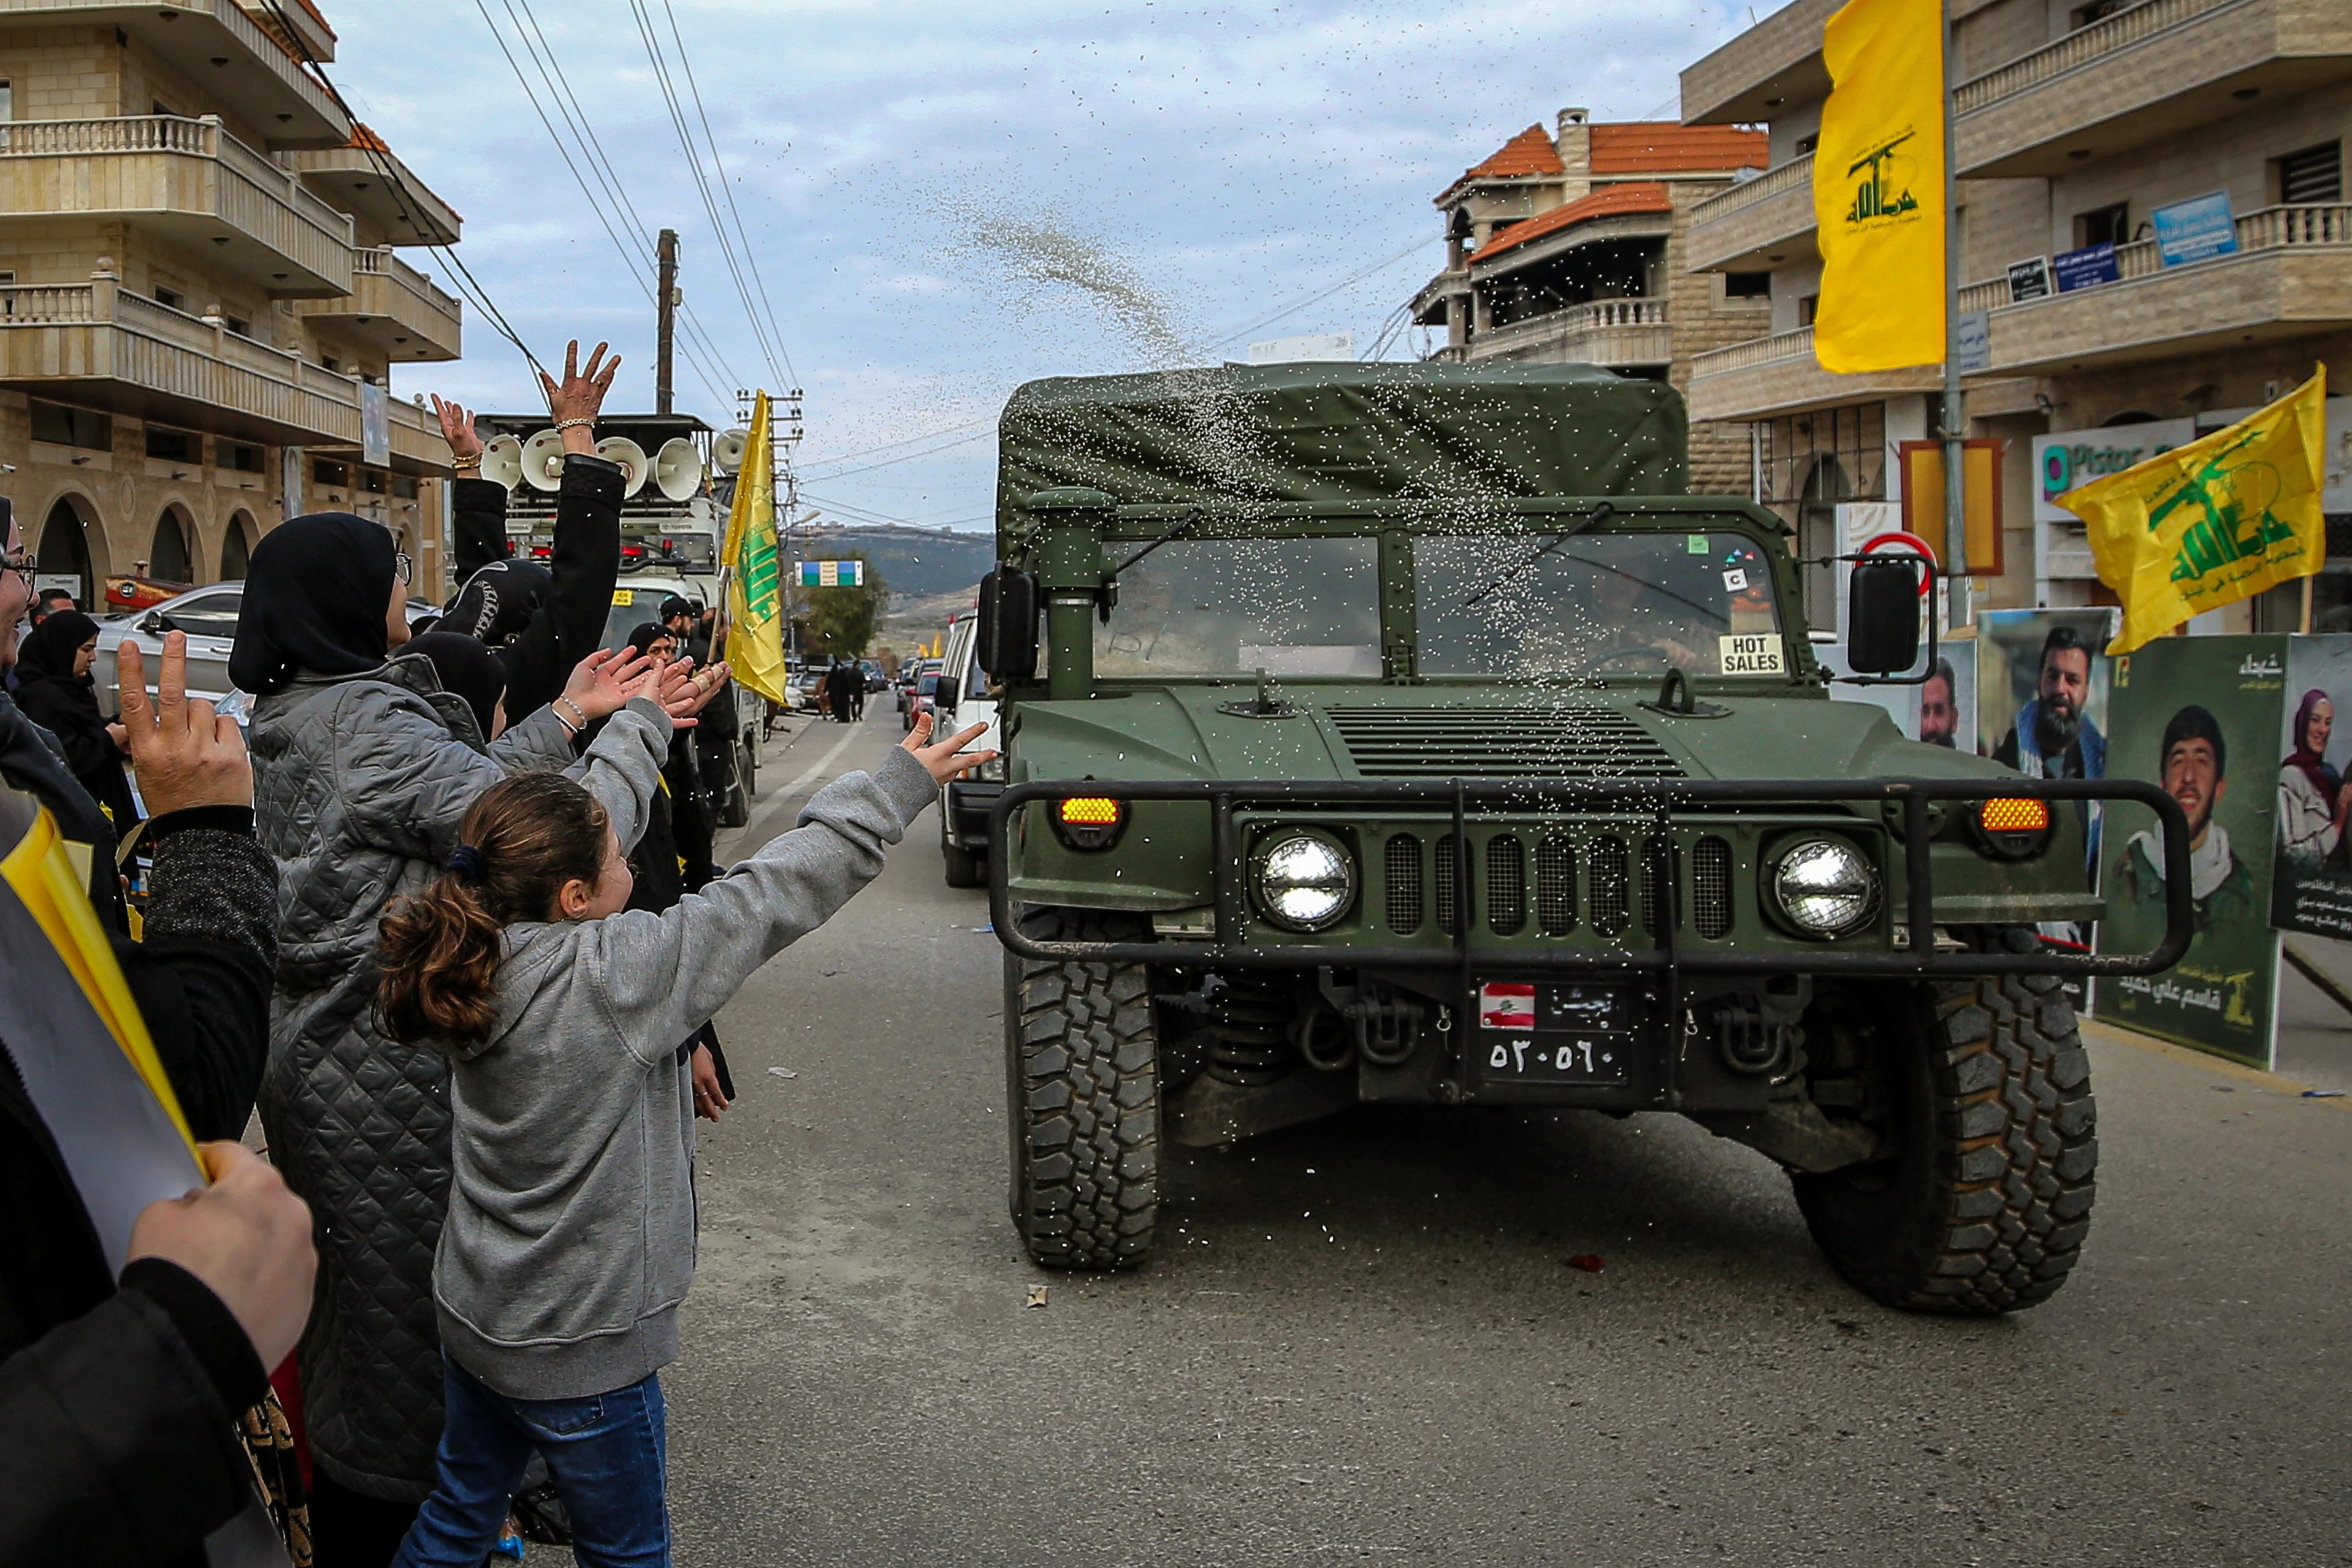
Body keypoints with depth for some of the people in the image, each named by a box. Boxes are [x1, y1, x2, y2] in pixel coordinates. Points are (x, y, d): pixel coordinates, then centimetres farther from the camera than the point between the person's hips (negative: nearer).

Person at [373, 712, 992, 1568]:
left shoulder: (482, 953, -9)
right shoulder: (612, 976, -29)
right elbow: (771, 894, -23)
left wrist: (646, 720, 18)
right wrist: (897, 786, -15)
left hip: (472, 1315, 7)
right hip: (576, 1349, -7)